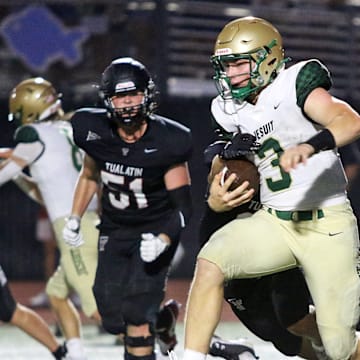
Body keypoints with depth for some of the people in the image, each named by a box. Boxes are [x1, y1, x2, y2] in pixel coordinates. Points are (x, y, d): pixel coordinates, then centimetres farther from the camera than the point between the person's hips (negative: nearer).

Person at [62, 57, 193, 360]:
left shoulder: (166, 142, -20)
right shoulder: (95, 131, -11)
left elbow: (182, 206, -15)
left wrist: (163, 241, -31)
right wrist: (74, 219, 8)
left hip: (156, 229, -4)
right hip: (114, 230, 4)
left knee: (137, 314, -19)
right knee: (113, 318, -1)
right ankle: (161, 318, 29)